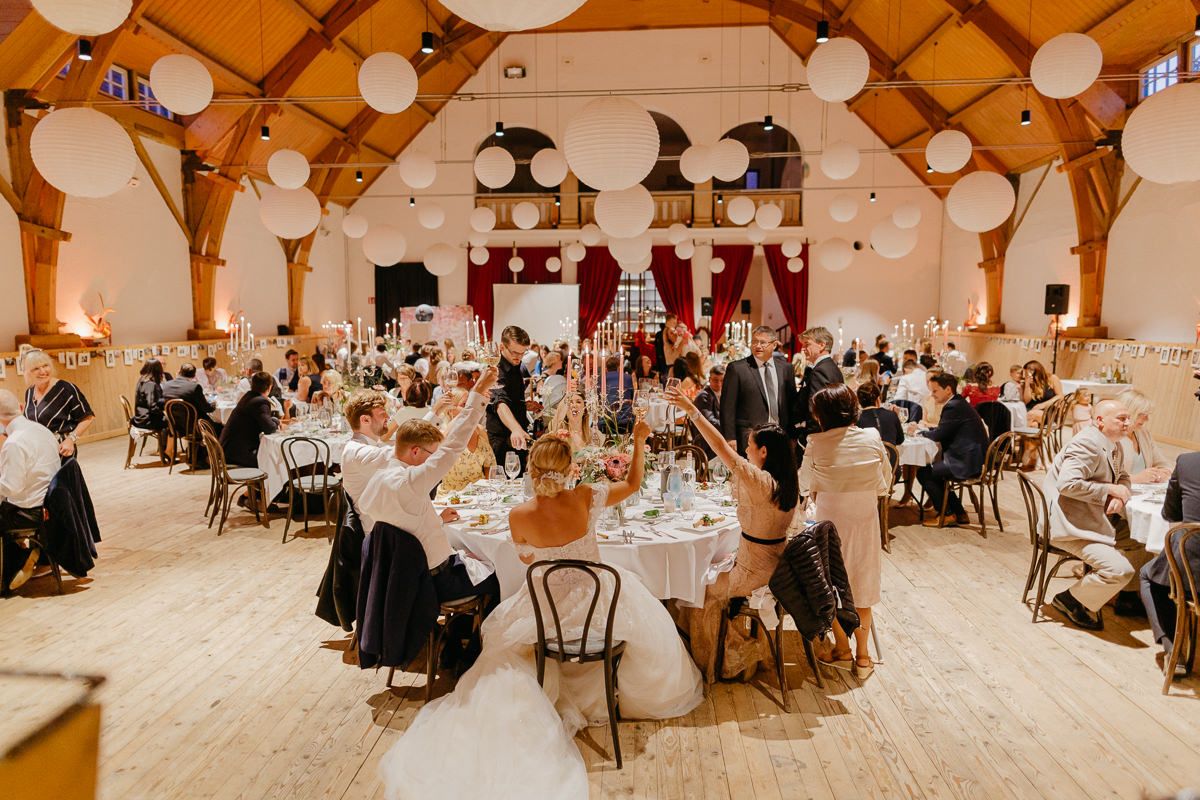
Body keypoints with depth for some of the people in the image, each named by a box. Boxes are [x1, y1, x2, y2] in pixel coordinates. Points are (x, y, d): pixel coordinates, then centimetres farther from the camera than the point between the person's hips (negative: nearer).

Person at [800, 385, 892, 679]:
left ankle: (842, 650, 26)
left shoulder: (816, 444, -16)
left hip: (830, 519, -2)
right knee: (862, 582, 14)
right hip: (866, 518, 2)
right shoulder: (872, 438, -9)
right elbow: (885, 481, 1)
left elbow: (806, 485, -1)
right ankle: (862, 656, 22)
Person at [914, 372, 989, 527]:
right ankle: (959, 513, 24)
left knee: (923, 472, -4)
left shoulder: (953, 407, -17)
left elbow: (938, 435, -15)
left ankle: (945, 513, 10)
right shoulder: (959, 403, 14)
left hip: (967, 463, -10)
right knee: (932, 470, 21)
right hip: (972, 458, 10)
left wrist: (918, 431, 1)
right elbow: (943, 432, 17)